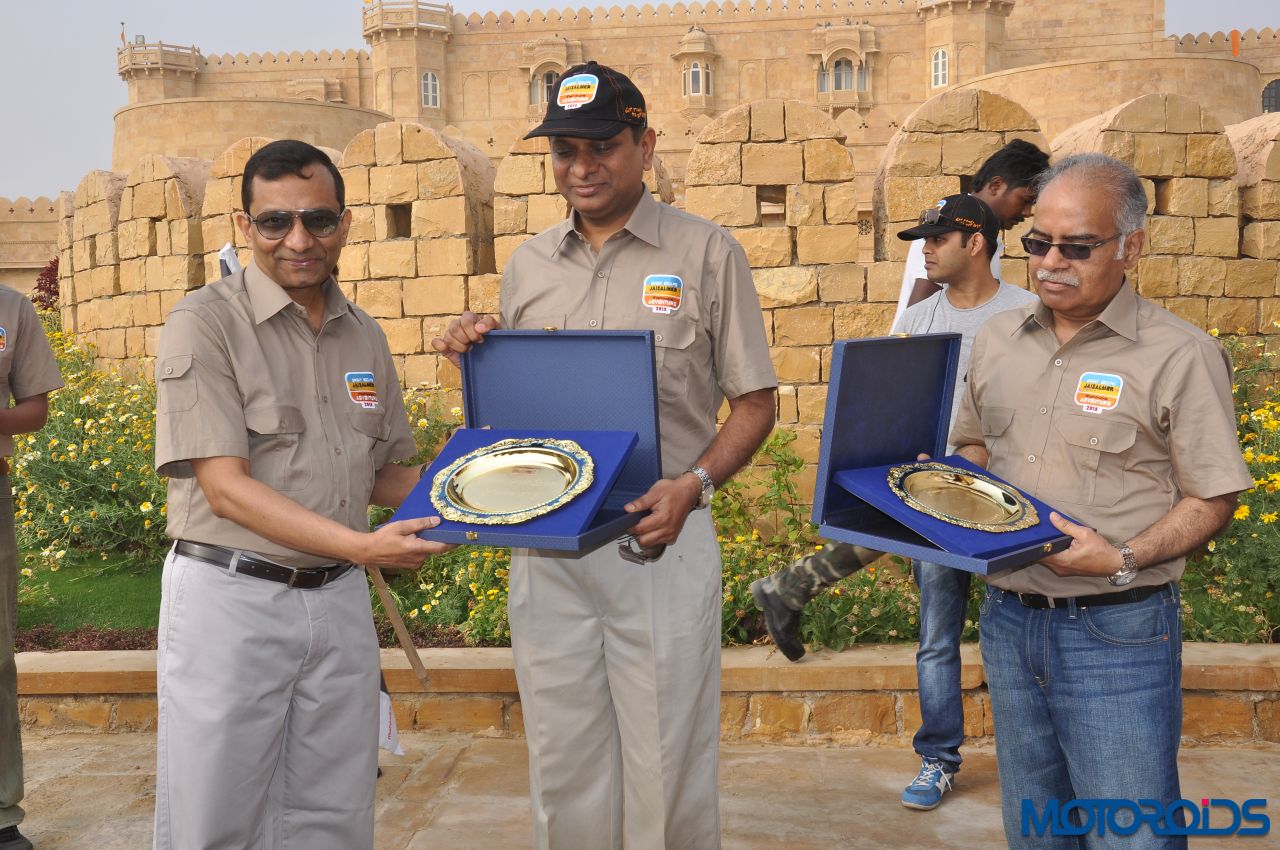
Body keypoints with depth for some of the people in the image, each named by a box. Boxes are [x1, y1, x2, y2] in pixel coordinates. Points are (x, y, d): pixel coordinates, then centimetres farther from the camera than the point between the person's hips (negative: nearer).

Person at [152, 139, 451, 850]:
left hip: (338, 600, 5)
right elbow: (226, 487, -15)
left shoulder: (364, 336, 10)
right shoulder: (205, 324, -8)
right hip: (229, 598, -5)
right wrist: (360, 545, -24)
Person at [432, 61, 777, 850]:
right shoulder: (527, 266, 10)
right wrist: (472, 356, -3)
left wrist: (693, 484, -18)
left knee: (667, 770, 6)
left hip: (659, 540, -3)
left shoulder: (706, 252, -2)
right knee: (563, 769, 15)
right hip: (545, 543, 4)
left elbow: (756, 403, -2)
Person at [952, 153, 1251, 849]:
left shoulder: (1180, 355, -10)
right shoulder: (997, 340, 7)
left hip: (1117, 633, -5)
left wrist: (1123, 559, -23)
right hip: (1007, 619, 5)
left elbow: (1213, 498, -9)